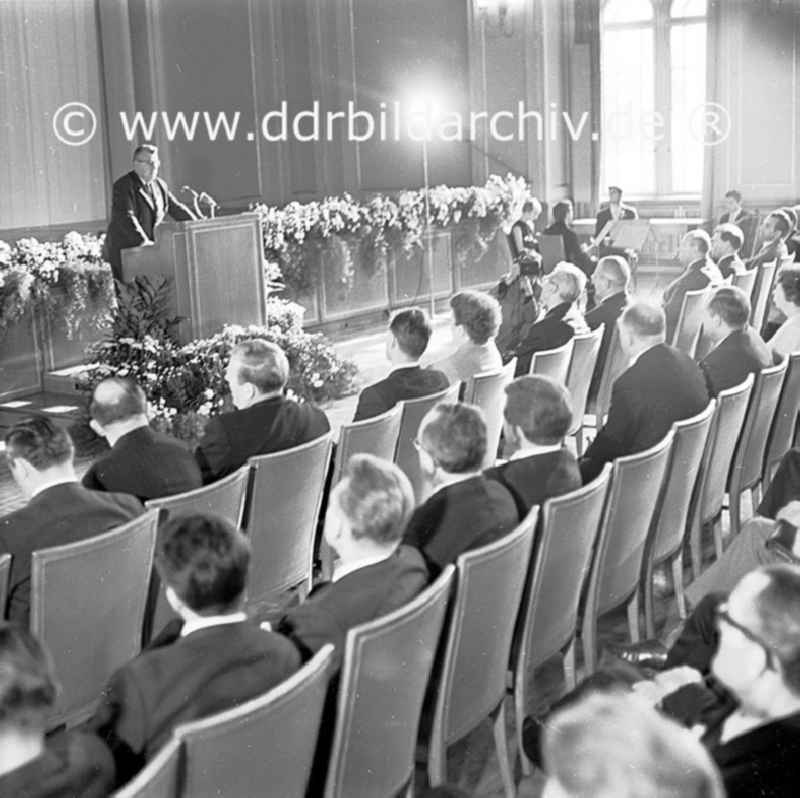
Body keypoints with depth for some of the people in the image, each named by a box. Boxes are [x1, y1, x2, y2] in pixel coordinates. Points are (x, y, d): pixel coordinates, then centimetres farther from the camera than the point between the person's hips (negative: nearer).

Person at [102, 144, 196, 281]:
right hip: (123, 253, -6)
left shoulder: (159, 185, 14)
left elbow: (176, 208, 20)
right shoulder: (123, 186, -9)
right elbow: (125, 217, -21)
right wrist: (143, 241, -31)